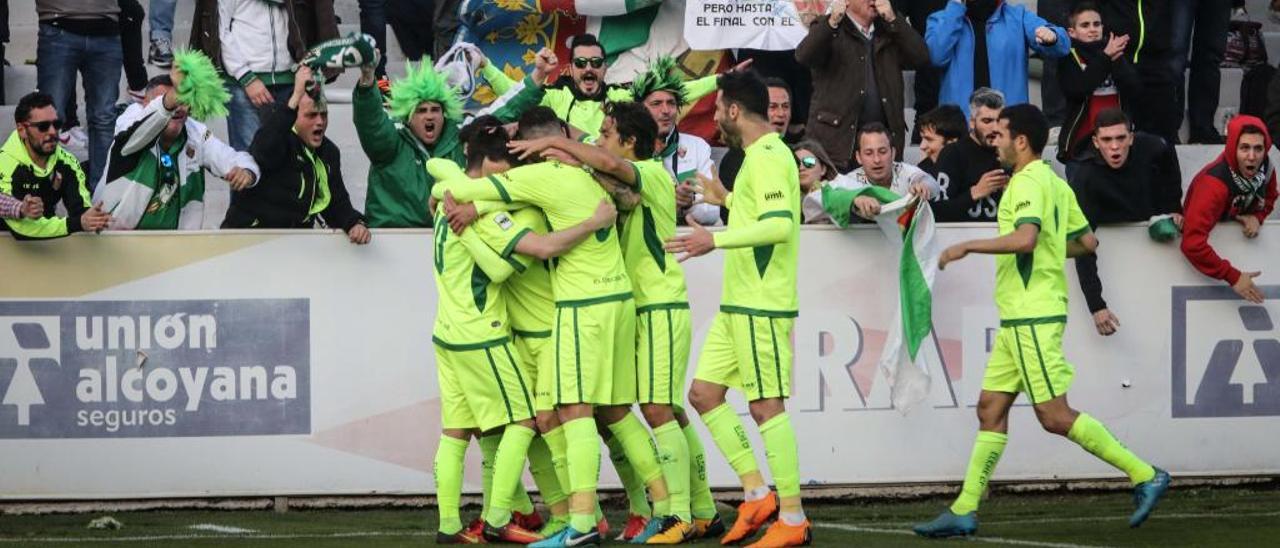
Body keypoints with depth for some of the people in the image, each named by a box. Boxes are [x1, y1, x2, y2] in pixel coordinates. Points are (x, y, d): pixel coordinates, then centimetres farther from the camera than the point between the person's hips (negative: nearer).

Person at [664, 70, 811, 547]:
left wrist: (717, 239, -32)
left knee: (767, 406, -8)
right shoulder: (759, 155, 16)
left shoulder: (768, 158, -16)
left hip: (761, 307, -11)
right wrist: (727, 200, 34)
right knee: (704, 393, 10)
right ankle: (757, 495, 13)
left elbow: (780, 224, -28)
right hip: (738, 304, 11)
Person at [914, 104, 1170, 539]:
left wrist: (967, 246, -23)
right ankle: (964, 511, 8)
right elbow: (1087, 241, 21)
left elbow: (1026, 237, -30)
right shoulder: (1055, 183, 15)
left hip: (1033, 318, -10)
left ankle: (1144, 475, -6)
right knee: (991, 408, 8)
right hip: (1019, 318, 10)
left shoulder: (1029, 182, -14)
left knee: (1055, 415, -10)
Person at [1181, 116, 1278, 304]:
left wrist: (1257, 217, -17)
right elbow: (1192, 244, -48)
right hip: (1209, 241, -5)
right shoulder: (1214, 184, -40)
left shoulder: (1265, 168, -20)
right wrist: (1233, 277, -49)